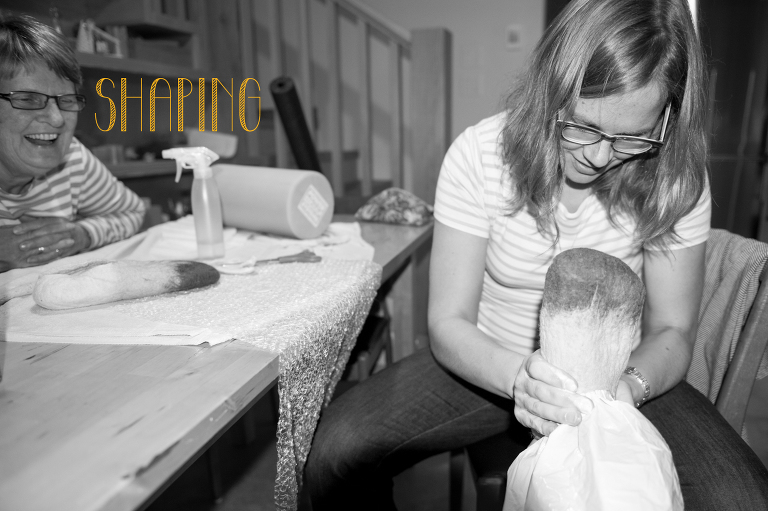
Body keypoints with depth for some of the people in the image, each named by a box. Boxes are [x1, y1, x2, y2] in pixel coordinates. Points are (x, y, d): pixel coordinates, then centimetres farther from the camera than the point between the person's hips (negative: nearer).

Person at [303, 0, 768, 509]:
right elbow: (449, 324, -16)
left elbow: (672, 330, -5)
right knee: (334, 453, -18)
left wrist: (630, 385, -27)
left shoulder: (675, 180, -12)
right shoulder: (479, 154, -18)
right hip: (491, 365, 0)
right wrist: (519, 377, -36)